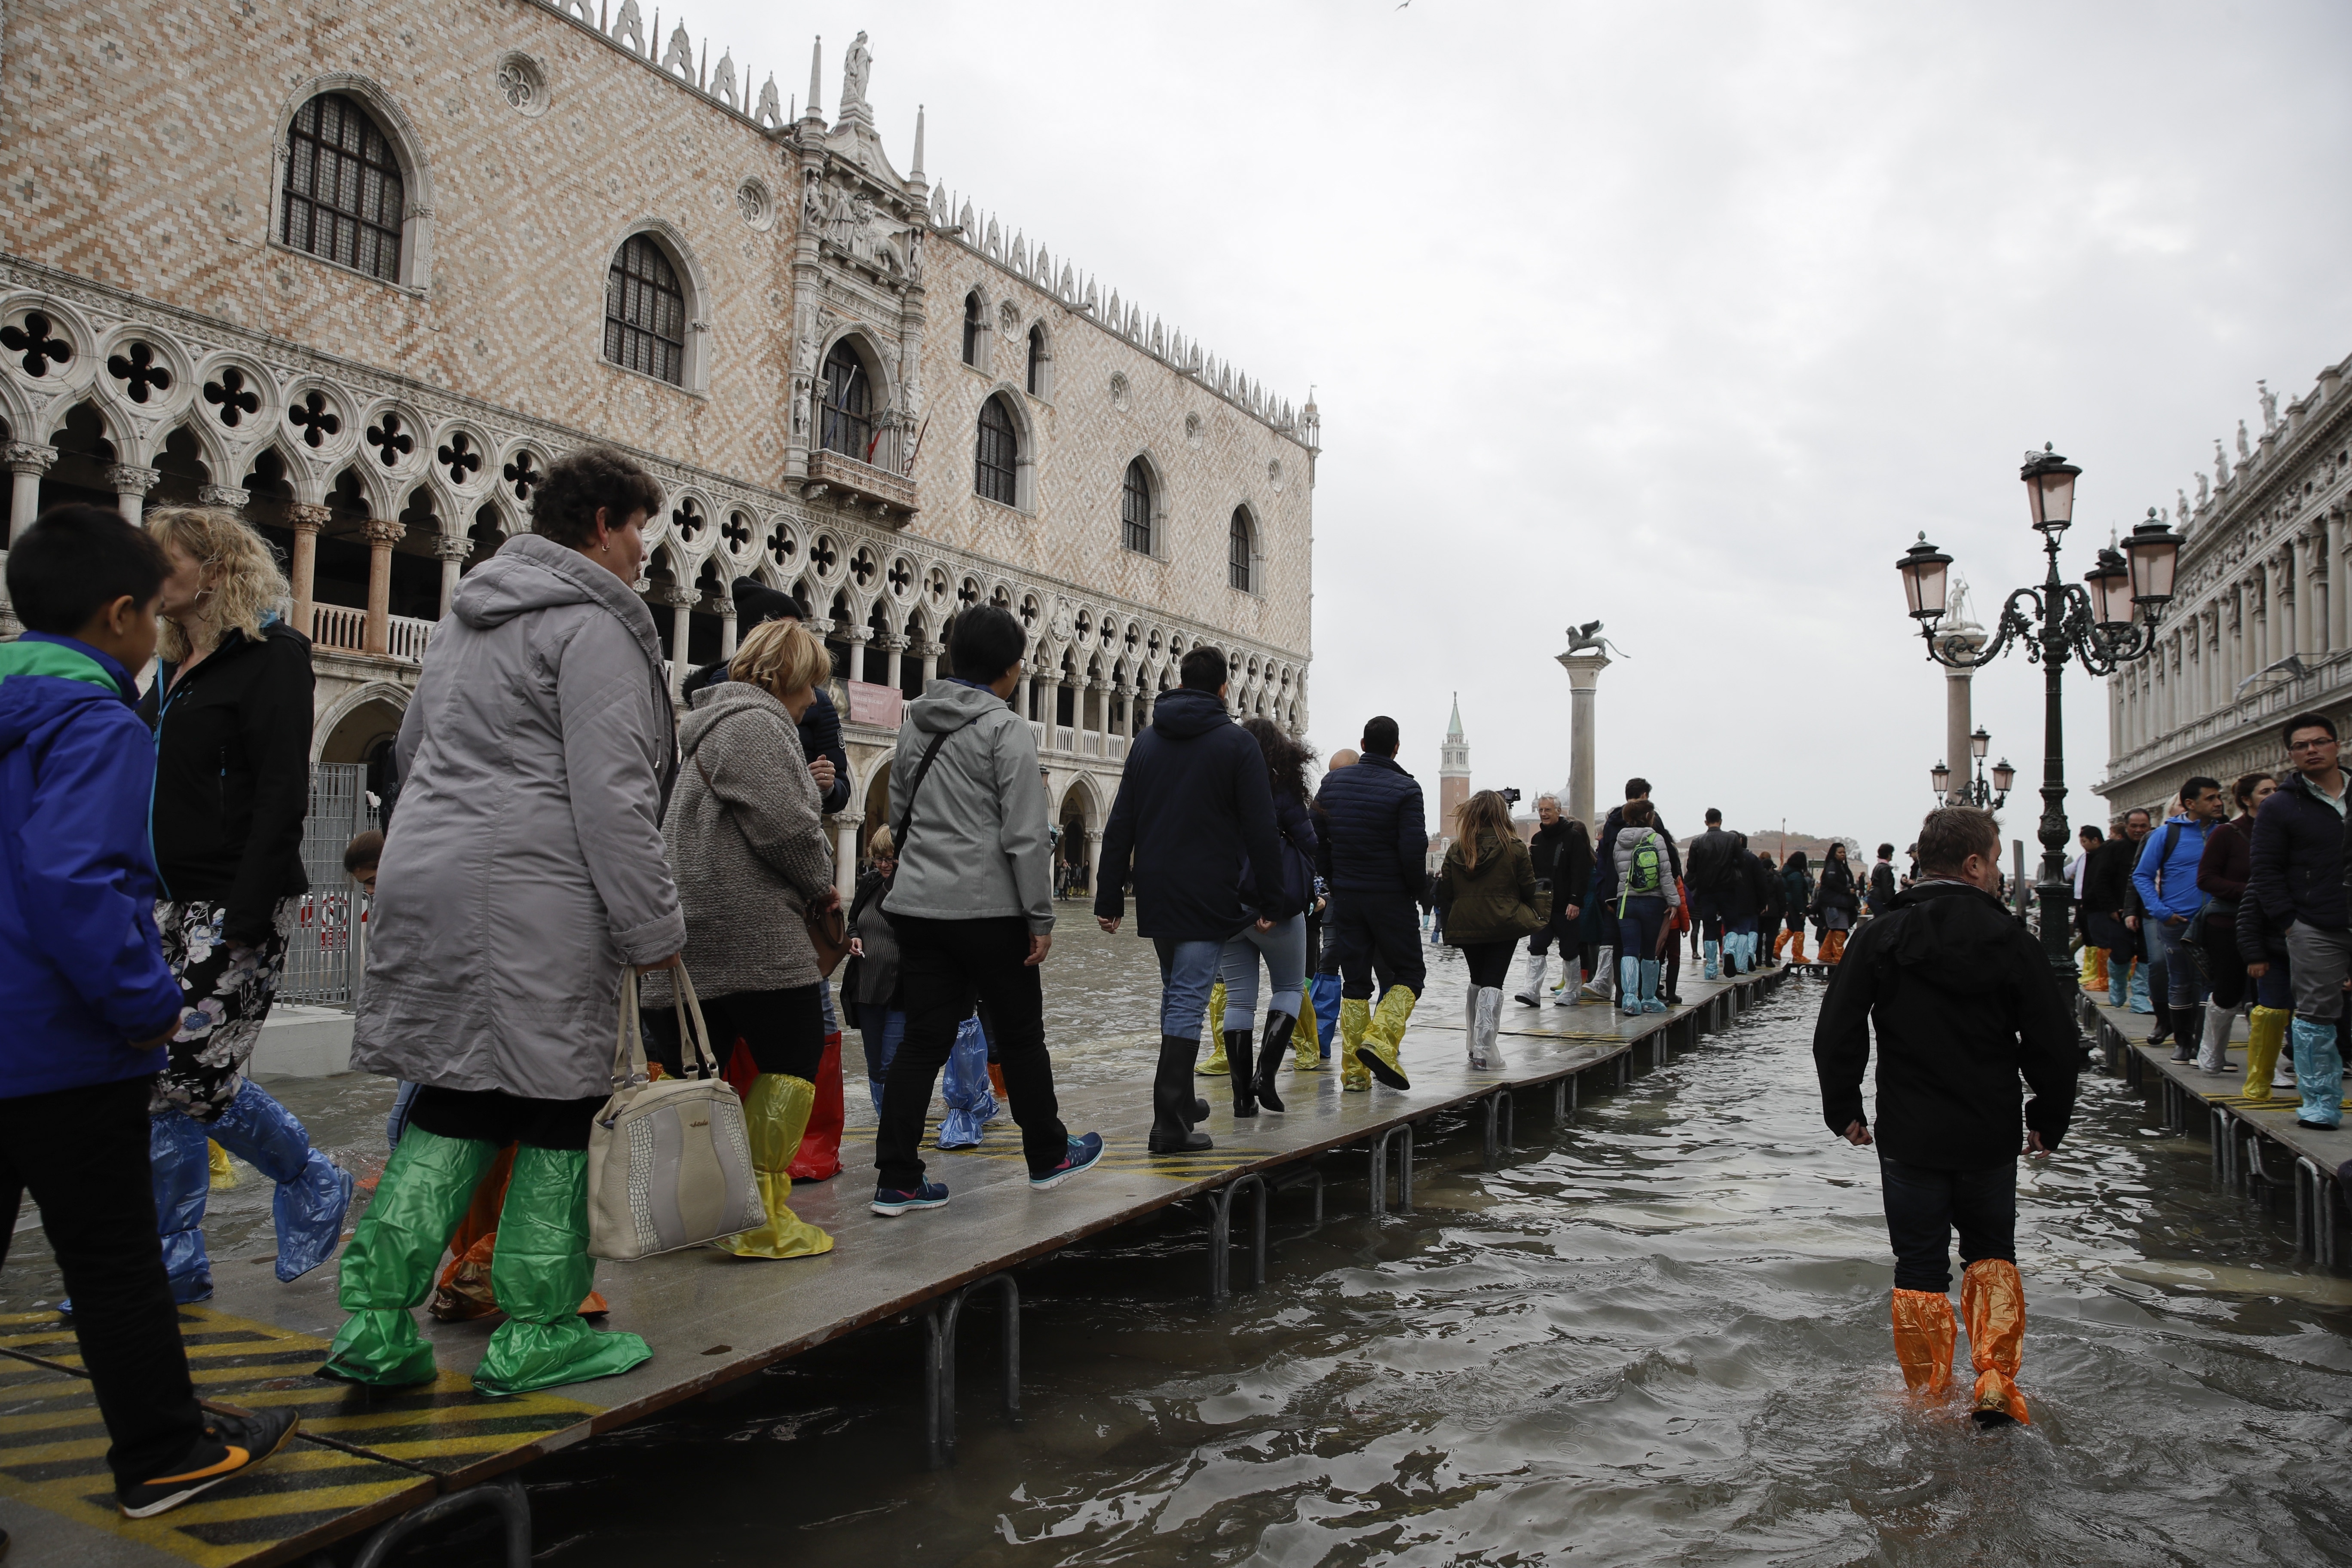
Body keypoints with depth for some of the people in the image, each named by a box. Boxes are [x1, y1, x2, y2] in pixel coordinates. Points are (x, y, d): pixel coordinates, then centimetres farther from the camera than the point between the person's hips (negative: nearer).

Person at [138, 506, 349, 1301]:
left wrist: (244, 921, -22)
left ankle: (312, 1182, 15)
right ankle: (174, 1260, 17)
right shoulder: (174, 668, 18)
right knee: (159, 1084, 7)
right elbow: (150, 799, 22)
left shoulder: (270, 657, -8)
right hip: (167, 904, 8)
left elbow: (282, 798, -16)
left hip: (233, 908, -8)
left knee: (194, 1074, -10)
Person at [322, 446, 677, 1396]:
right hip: (531, 894, -9)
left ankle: (375, 1322, 12)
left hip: (427, 873, 9)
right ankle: (536, 1334, 10)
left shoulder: (469, 612, 21)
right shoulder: (593, 623, -9)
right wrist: (654, 926, -12)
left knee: (451, 1106, 12)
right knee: (554, 1108, 1)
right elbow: (611, 793, -16)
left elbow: (413, 746, 28)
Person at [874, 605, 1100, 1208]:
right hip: (989, 908, -6)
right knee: (1020, 1036, 10)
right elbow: (1025, 835, -14)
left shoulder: (915, 723, 12)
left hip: (918, 905, 6)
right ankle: (1048, 1156, 25)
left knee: (922, 1041, 7)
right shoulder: (1007, 728, -10)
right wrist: (1041, 918, -10)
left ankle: (896, 1178, 4)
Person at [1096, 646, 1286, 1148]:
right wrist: (1271, 903, -3)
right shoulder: (1237, 743, -4)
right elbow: (1261, 830, -8)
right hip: (1208, 895, -5)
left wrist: (1110, 897, 11)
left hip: (1156, 894, 5)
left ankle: (1180, 1102, 28)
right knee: (1188, 1000, -6)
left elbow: (1120, 825, 9)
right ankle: (1170, 1123, -9)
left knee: (1176, 993, 19)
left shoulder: (1146, 741, 11)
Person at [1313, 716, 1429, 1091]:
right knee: (1409, 974, 9)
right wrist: (1417, 890, 0)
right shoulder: (1405, 789, -10)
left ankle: (1354, 1070, 6)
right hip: (1390, 898, -4)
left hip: (1346, 895, 4)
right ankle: (1380, 1039, -14)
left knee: (1354, 980, 10)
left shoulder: (1332, 782, 5)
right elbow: (1414, 849, -16)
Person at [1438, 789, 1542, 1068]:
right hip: (1503, 925, -3)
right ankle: (1483, 1051, -9)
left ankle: (1475, 1046, 22)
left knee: (1476, 981, 19)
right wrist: (1535, 916, 17)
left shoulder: (1456, 849, -2)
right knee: (1492, 983, -1)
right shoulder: (1515, 848, -8)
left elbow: (1446, 891, 3)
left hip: (1465, 927, 3)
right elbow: (1528, 888, -1)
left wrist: (1454, 917, 19)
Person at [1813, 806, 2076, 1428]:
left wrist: (1844, 1111, 6)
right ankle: (1996, 1381, 8)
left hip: (1908, 1137, 0)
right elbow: (2054, 1043, -4)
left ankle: (1928, 1397, 17)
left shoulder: (1880, 938, -6)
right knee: (1992, 1252, 20)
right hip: (1992, 1137, 0)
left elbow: (1836, 1034, -6)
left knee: (1920, 1266, 10)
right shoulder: (2012, 940, -8)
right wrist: (2049, 1121, 10)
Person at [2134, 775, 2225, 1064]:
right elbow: (2141, 876, 1)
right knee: (2180, 985, 8)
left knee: (2207, 984, -2)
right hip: (2177, 922, -1)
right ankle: (2183, 1041, 21)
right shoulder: (2167, 835, -2)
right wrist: (2161, 912, -9)